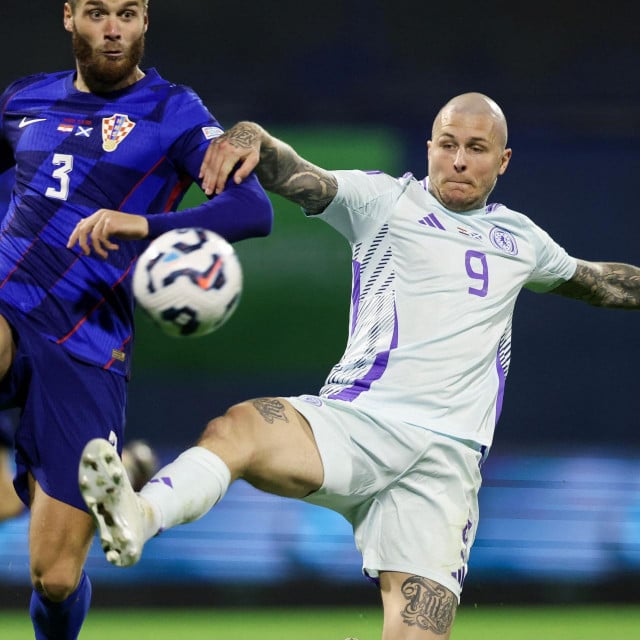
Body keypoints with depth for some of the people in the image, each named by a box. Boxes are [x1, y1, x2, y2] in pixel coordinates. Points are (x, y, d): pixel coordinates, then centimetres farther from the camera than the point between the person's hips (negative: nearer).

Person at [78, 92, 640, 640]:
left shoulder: (519, 238, 24)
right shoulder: (388, 200, 10)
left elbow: (594, 281, 43)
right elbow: (301, 179, -7)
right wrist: (252, 138, -26)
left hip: (447, 456, 3)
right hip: (356, 423, -3)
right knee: (239, 428, -36)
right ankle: (138, 518, -61)